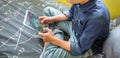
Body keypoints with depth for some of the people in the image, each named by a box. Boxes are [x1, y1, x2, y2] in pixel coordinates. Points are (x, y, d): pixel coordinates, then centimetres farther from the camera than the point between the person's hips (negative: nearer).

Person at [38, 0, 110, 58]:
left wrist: (53, 40, -28)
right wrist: (52, 19, -8)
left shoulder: (97, 16, -40)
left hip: (85, 47, -6)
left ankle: (57, 34, 2)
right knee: (48, 10, 11)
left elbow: (80, 49, -30)